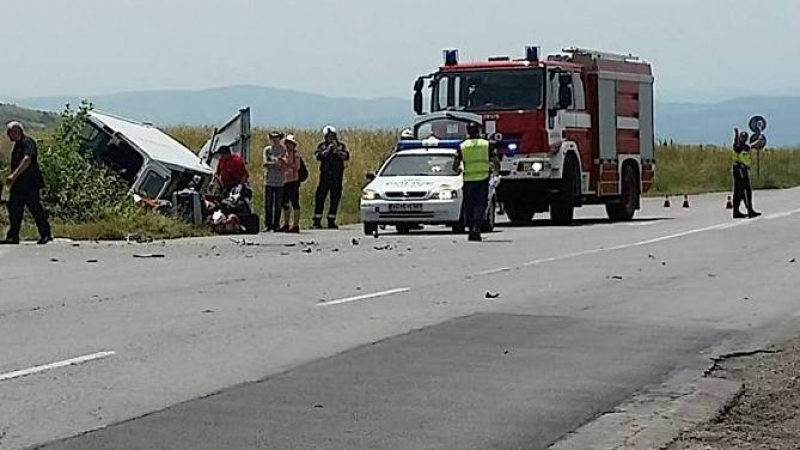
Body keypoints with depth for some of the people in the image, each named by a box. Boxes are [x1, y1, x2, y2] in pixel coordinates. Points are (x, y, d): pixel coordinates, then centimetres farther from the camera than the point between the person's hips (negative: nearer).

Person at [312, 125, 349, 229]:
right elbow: (318, 156, -9)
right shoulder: (322, 146, 7)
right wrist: (328, 150, -15)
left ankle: (331, 221, 10)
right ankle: (317, 221, -2)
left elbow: (346, 157, -6)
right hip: (325, 175, -1)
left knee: (335, 199, 3)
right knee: (320, 197, -6)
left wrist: (337, 150, -16)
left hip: (337, 176, 1)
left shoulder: (341, 146, 9)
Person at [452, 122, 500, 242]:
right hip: (483, 178, -1)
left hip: (468, 180, 1)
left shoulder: (462, 146, 3)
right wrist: (496, 170, 20)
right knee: (480, 206, 1)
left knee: (469, 206, 11)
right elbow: (496, 162, -1)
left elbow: (455, 166, 2)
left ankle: (471, 230, 11)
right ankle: (476, 229, -15)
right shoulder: (486, 144, 3)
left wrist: (458, 170, 25)